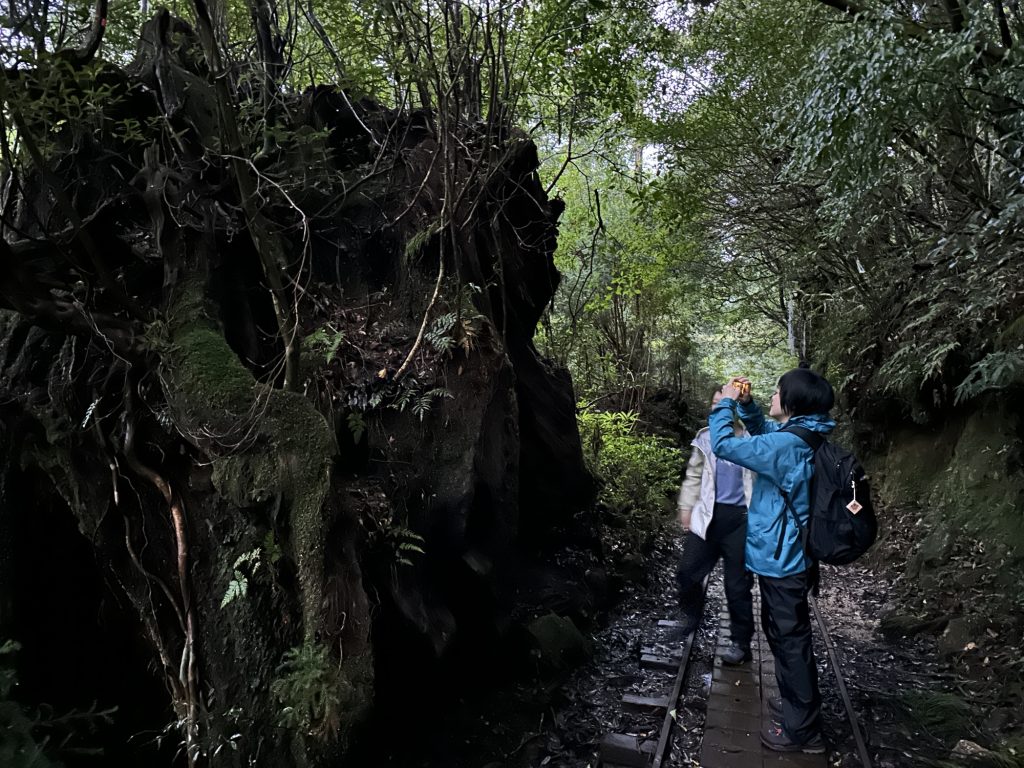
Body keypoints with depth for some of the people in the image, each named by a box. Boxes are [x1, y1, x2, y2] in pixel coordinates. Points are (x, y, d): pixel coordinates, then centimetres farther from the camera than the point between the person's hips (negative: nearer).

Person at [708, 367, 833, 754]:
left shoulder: (786, 444, -26)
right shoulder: (802, 437, 4)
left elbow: (723, 445, -23)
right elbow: (763, 431, 21)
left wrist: (726, 402, -10)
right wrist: (745, 403, 4)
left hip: (782, 560, -10)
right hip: (789, 556, 10)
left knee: (790, 641, 5)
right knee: (784, 635, 23)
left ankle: (803, 729, 20)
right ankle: (799, 705, 39)